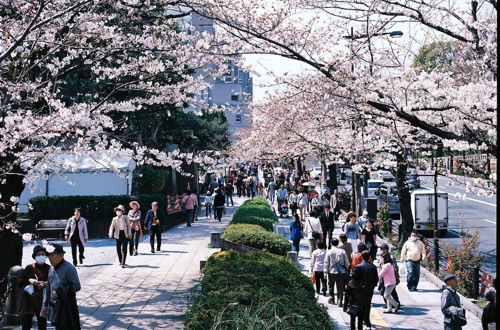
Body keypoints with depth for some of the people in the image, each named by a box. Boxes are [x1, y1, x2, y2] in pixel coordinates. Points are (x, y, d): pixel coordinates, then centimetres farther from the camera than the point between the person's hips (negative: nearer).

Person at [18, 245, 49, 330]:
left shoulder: (49, 269, 2)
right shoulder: (29, 268, 4)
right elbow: (19, 282, 6)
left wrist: (46, 284, -16)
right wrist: (28, 281, -11)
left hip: (42, 302, 0)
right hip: (28, 302, 0)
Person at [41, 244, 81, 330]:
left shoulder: (69, 268, -14)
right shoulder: (51, 269, 10)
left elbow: (76, 286, -19)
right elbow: (48, 288, 18)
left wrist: (59, 292, -18)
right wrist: (45, 304, 17)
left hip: (67, 307, -7)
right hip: (55, 306, 8)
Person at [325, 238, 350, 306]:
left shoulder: (329, 252, -6)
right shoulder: (342, 251, -3)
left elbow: (326, 263, -3)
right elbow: (347, 262, 3)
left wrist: (325, 272, 4)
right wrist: (346, 270, 16)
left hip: (332, 272, -1)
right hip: (341, 272, 1)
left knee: (331, 286, 18)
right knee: (340, 287, 5)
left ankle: (332, 299, 28)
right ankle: (340, 301, -3)